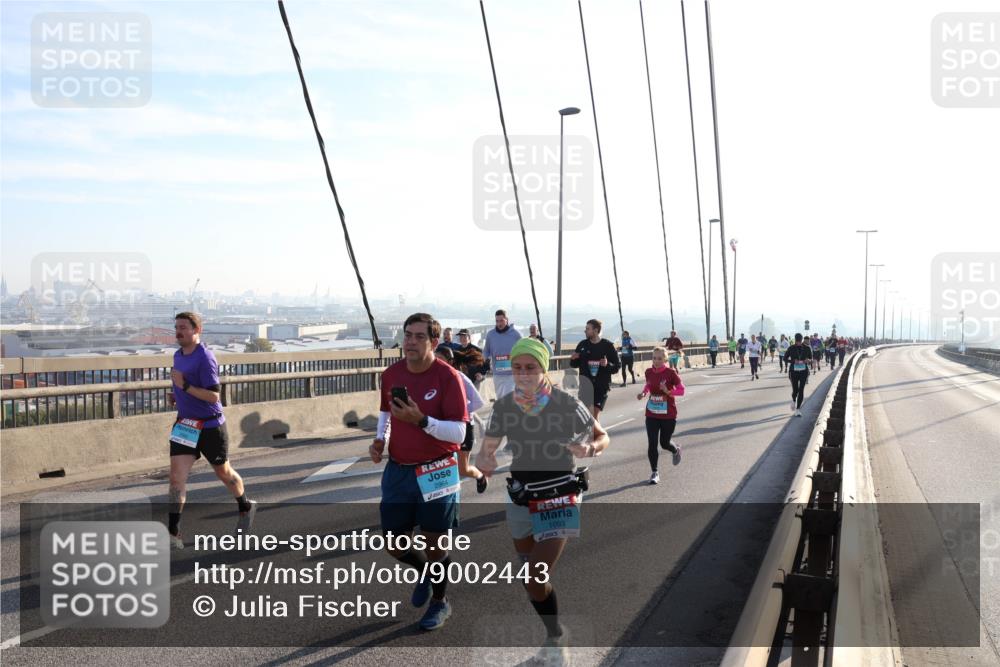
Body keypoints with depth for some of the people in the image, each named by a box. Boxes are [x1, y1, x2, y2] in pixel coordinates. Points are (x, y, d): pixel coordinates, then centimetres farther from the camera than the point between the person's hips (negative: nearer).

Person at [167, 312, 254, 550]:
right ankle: (173, 534, -4)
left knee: (223, 472, 12)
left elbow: (214, 396, -23)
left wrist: (185, 386, -28)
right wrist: (177, 394, 7)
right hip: (185, 424, 6)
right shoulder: (178, 356, 9)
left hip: (210, 426, -6)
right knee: (177, 475, -6)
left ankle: (245, 507, 39)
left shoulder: (205, 358, -18)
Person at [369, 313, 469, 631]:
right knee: (393, 544, 9)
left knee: (435, 543, 8)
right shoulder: (391, 374, 1)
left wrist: (421, 420, -32)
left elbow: (459, 432, -19)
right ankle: (424, 570, 42)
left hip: (436, 472, -4)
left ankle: (440, 602, 33)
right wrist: (379, 439, 3)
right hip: (397, 470, 5)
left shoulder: (447, 376, -15)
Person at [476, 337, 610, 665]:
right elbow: (487, 451, 1)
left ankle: (555, 637, 15)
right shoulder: (503, 406, -7)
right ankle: (556, 636, 42)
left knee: (535, 580, -13)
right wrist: (484, 462, -23)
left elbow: (603, 437, -4)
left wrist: (590, 448, -26)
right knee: (532, 577, 17)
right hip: (520, 499, 5)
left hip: (559, 499, -5)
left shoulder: (568, 404, -17)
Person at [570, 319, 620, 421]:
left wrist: (607, 365, -21)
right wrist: (573, 359, -10)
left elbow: (616, 368, 0)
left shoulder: (607, 345, -2)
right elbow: (574, 365, 12)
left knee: (595, 414, -2)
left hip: (602, 386, -1)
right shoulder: (582, 345, 4)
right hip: (585, 385, 2)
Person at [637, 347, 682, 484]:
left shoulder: (670, 373, -14)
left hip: (669, 415, -3)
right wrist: (643, 393, -2)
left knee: (664, 443, 10)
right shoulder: (649, 372, -1)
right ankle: (654, 473, 10)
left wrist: (668, 392, -24)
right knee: (652, 444, -4)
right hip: (651, 414, 3)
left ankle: (676, 449, 47)